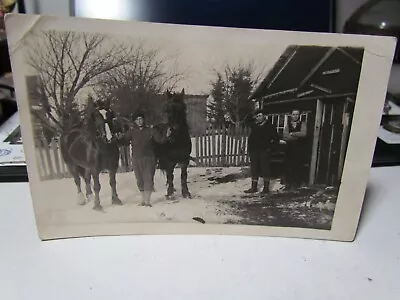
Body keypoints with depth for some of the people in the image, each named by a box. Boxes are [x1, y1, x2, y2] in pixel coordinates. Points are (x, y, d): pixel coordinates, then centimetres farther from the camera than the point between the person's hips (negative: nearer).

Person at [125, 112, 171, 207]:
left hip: (149, 158, -2)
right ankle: (143, 200, 21)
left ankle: (147, 201, 0)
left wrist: (166, 136, -18)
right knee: (140, 180, 8)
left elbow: (160, 140, 0)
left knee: (148, 179, -5)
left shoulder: (150, 130, 2)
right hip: (136, 159, 2)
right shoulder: (132, 131, 5)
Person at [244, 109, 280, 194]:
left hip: (264, 151, -4)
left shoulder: (269, 126, -2)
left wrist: (270, 147, -5)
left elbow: (276, 139, -1)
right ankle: (254, 187, 17)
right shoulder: (254, 125, 10)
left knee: (265, 169, 0)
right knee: (254, 169, 8)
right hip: (254, 151, 4)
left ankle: (266, 188, 9)